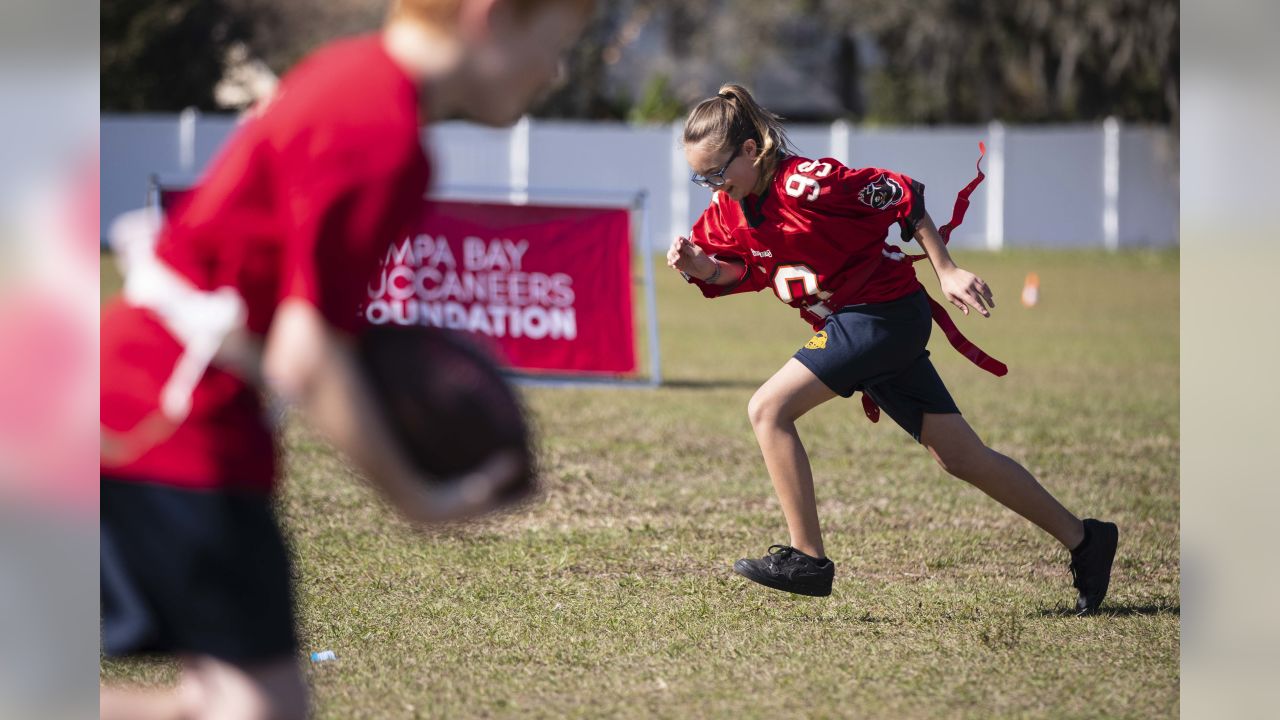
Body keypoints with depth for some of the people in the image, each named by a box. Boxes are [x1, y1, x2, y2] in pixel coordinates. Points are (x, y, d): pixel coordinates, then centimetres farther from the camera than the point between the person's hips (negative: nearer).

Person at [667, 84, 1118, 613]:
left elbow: (903, 198, -15)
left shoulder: (807, 182, -23)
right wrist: (701, 266, -6)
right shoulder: (727, 209, 0)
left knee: (768, 409, -17)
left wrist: (946, 272, -13)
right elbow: (743, 270, 15)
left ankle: (807, 559, -13)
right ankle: (1083, 539, 21)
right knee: (962, 456, 11)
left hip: (886, 313, -8)